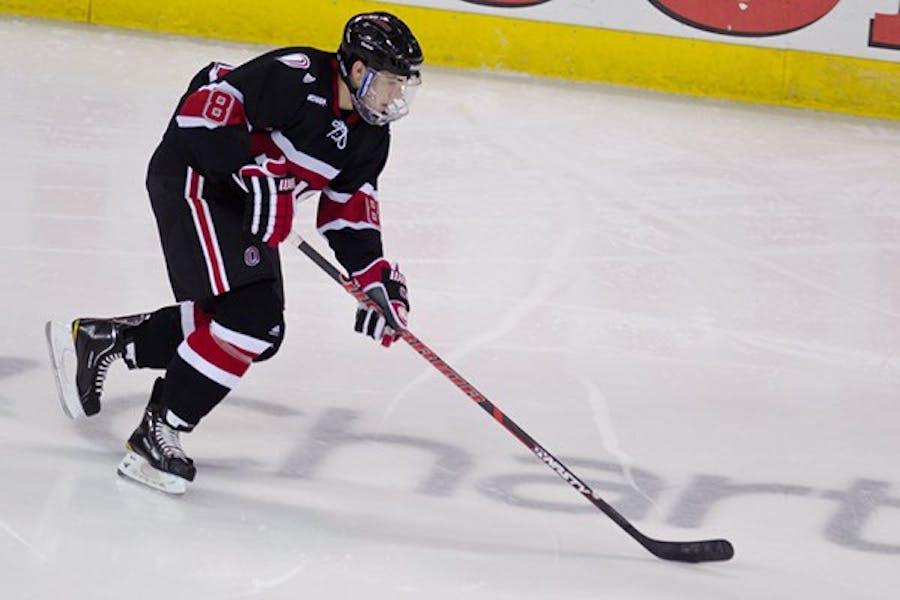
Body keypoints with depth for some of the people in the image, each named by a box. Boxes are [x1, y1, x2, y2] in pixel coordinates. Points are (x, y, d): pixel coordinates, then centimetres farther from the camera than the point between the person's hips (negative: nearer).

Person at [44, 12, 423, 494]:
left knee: (259, 335, 8)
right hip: (195, 178, -10)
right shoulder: (297, 77, -23)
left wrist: (377, 277, -3)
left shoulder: (370, 138, 4)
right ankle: (157, 433, -11)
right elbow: (208, 105, -28)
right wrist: (256, 175, -32)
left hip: (246, 209, 10)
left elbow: (349, 212, 10)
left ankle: (100, 340, 18)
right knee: (248, 314, -20)